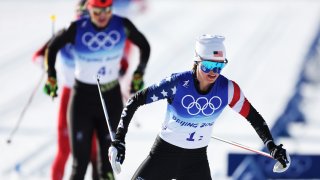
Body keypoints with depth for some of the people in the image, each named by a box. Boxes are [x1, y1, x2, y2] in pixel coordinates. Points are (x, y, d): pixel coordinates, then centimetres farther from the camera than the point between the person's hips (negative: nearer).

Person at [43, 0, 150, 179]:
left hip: (112, 99, 1)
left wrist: (139, 74, 7)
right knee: (80, 162, -5)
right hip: (82, 98, -1)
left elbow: (144, 46, 10)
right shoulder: (77, 29, -12)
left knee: (108, 161, 2)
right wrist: (51, 77, 4)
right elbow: (53, 47, 5)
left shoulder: (123, 26, -8)